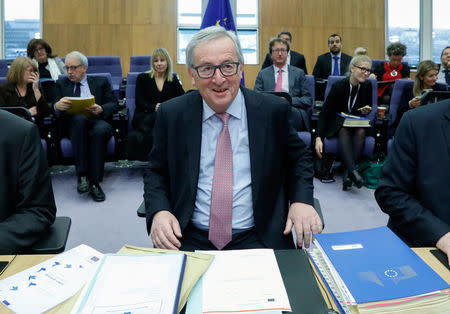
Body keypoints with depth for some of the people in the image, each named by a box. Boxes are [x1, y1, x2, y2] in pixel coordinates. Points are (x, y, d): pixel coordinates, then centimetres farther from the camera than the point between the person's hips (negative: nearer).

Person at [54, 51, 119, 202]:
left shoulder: (101, 82, 19)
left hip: (98, 120, 0)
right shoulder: (61, 83, 22)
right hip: (74, 124, 1)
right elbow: (55, 108, 10)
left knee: (100, 129, -37)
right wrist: (57, 106, -16)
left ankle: (95, 182, -30)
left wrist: (101, 109, -15)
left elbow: (114, 104, 8)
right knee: (80, 118, -36)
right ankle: (82, 175, -34)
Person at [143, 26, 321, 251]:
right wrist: (159, 211, -10)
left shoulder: (273, 110, -2)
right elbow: (156, 172, 9)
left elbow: (299, 158, 11)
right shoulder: (171, 114, 0)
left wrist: (301, 200, -7)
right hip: (189, 239, 1)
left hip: (256, 239, 0)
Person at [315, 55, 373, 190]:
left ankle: (347, 174, -37)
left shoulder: (367, 86, 0)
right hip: (337, 124, -3)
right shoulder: (338, 86, -12)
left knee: (361, 132, -32)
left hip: (358, 123, 3)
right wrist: (319, 138, -28)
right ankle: (353, 171, -51)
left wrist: (367, 111, -9)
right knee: (344, 131, -37)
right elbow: (324, 113, -15)